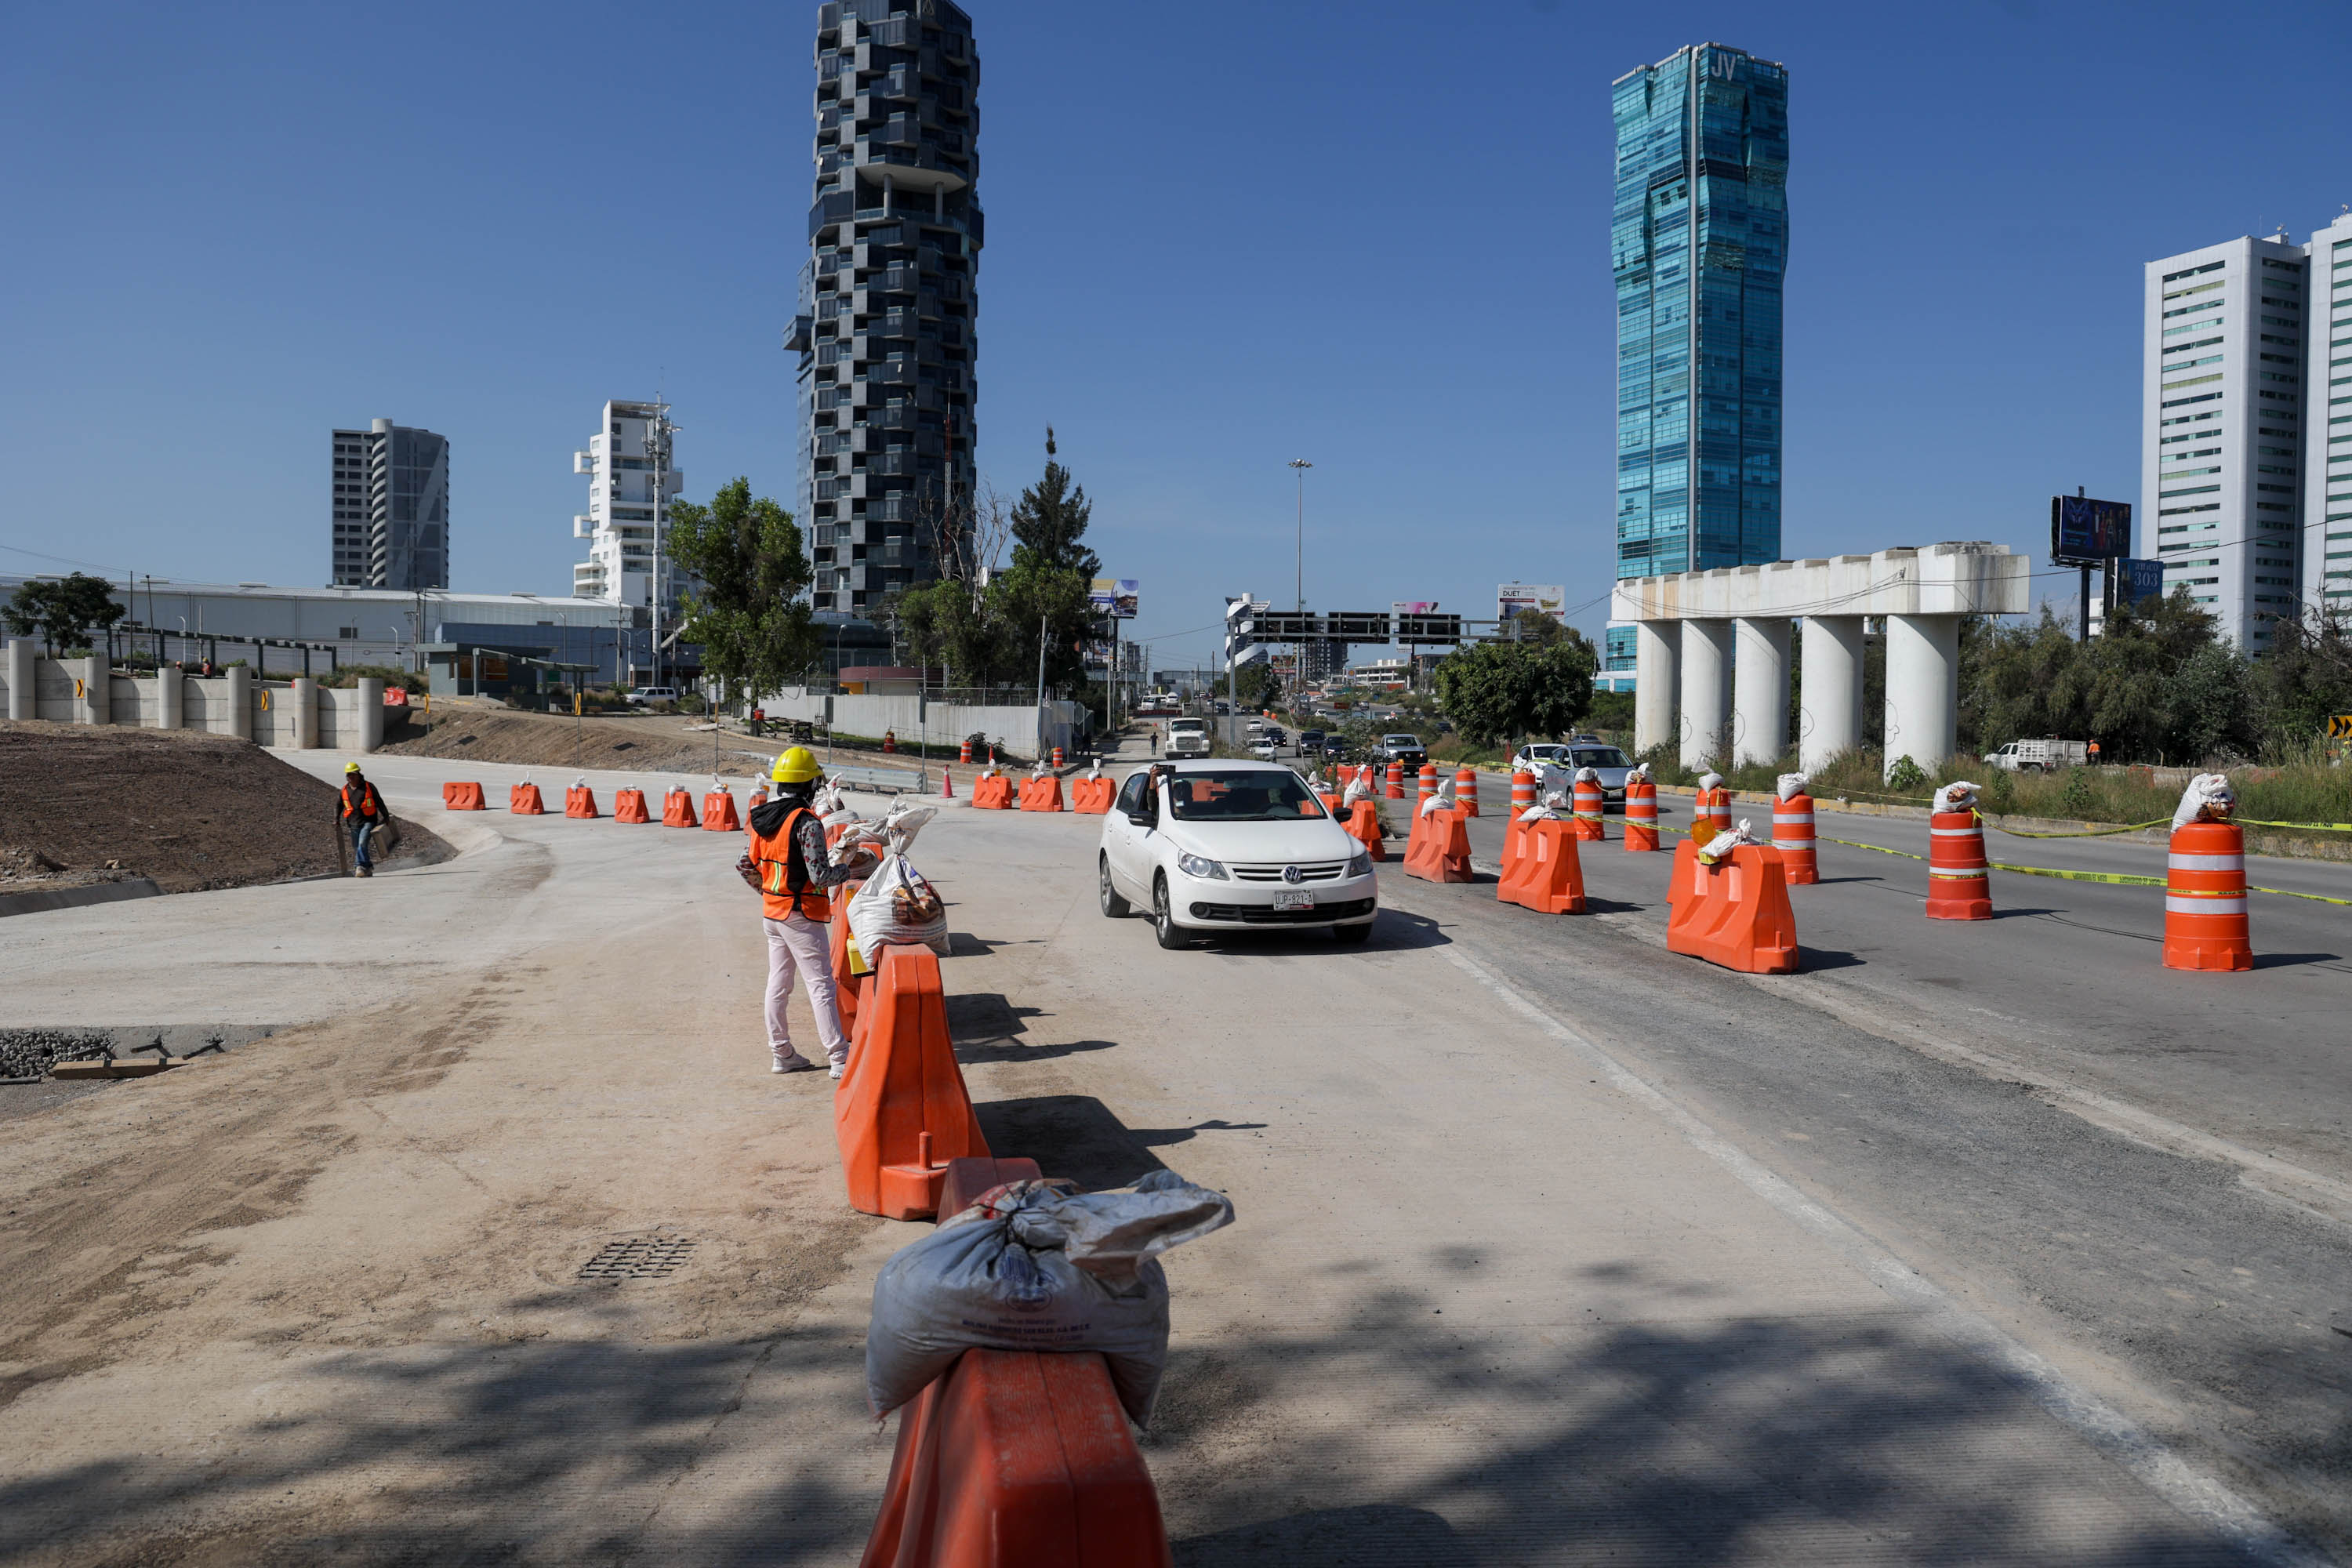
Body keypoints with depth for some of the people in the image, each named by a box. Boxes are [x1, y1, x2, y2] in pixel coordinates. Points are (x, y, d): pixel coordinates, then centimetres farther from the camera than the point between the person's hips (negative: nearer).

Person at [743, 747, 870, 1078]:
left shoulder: (759, 820, 5)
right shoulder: (807, 823, -19)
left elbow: (748, 869, 10)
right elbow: (820, 876, -21)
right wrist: (848, 871, -3)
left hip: (771, 913, 8)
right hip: (801, 916, -8)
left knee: (778, 984, 15)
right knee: (821, 985, -4)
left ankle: (781, 1054, 23)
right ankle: (839, 1059, -3)